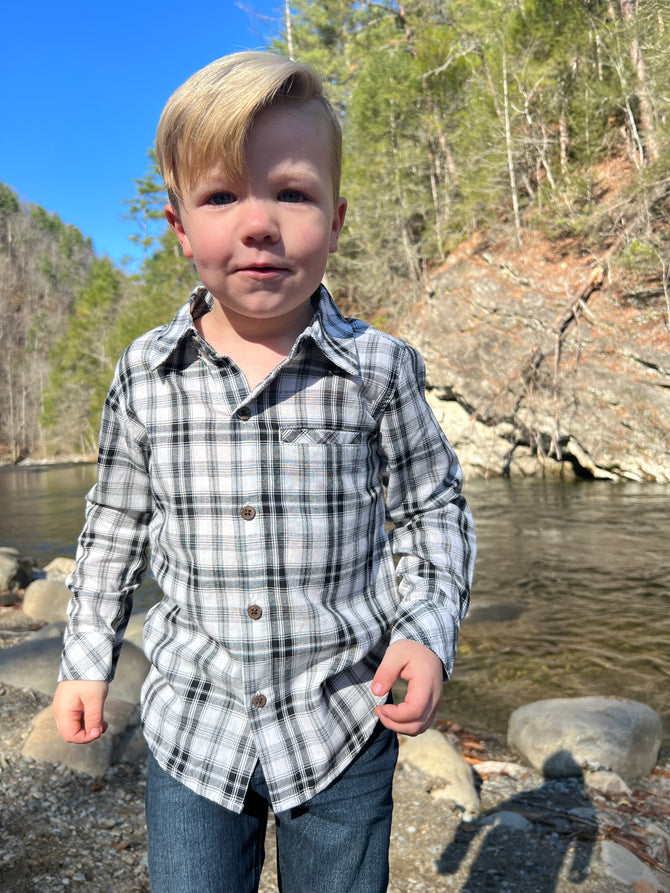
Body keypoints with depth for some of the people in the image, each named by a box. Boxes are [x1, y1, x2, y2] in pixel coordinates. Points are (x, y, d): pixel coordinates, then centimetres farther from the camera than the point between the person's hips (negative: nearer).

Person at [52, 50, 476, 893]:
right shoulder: (144, 374, -7)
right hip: (192, 725, 2)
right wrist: (85, 660, 9)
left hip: (343, 726, 0)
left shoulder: (381, 367, -12)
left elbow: (433, 509, 0)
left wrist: (427, 632, -13)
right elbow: (115, 524, 6)